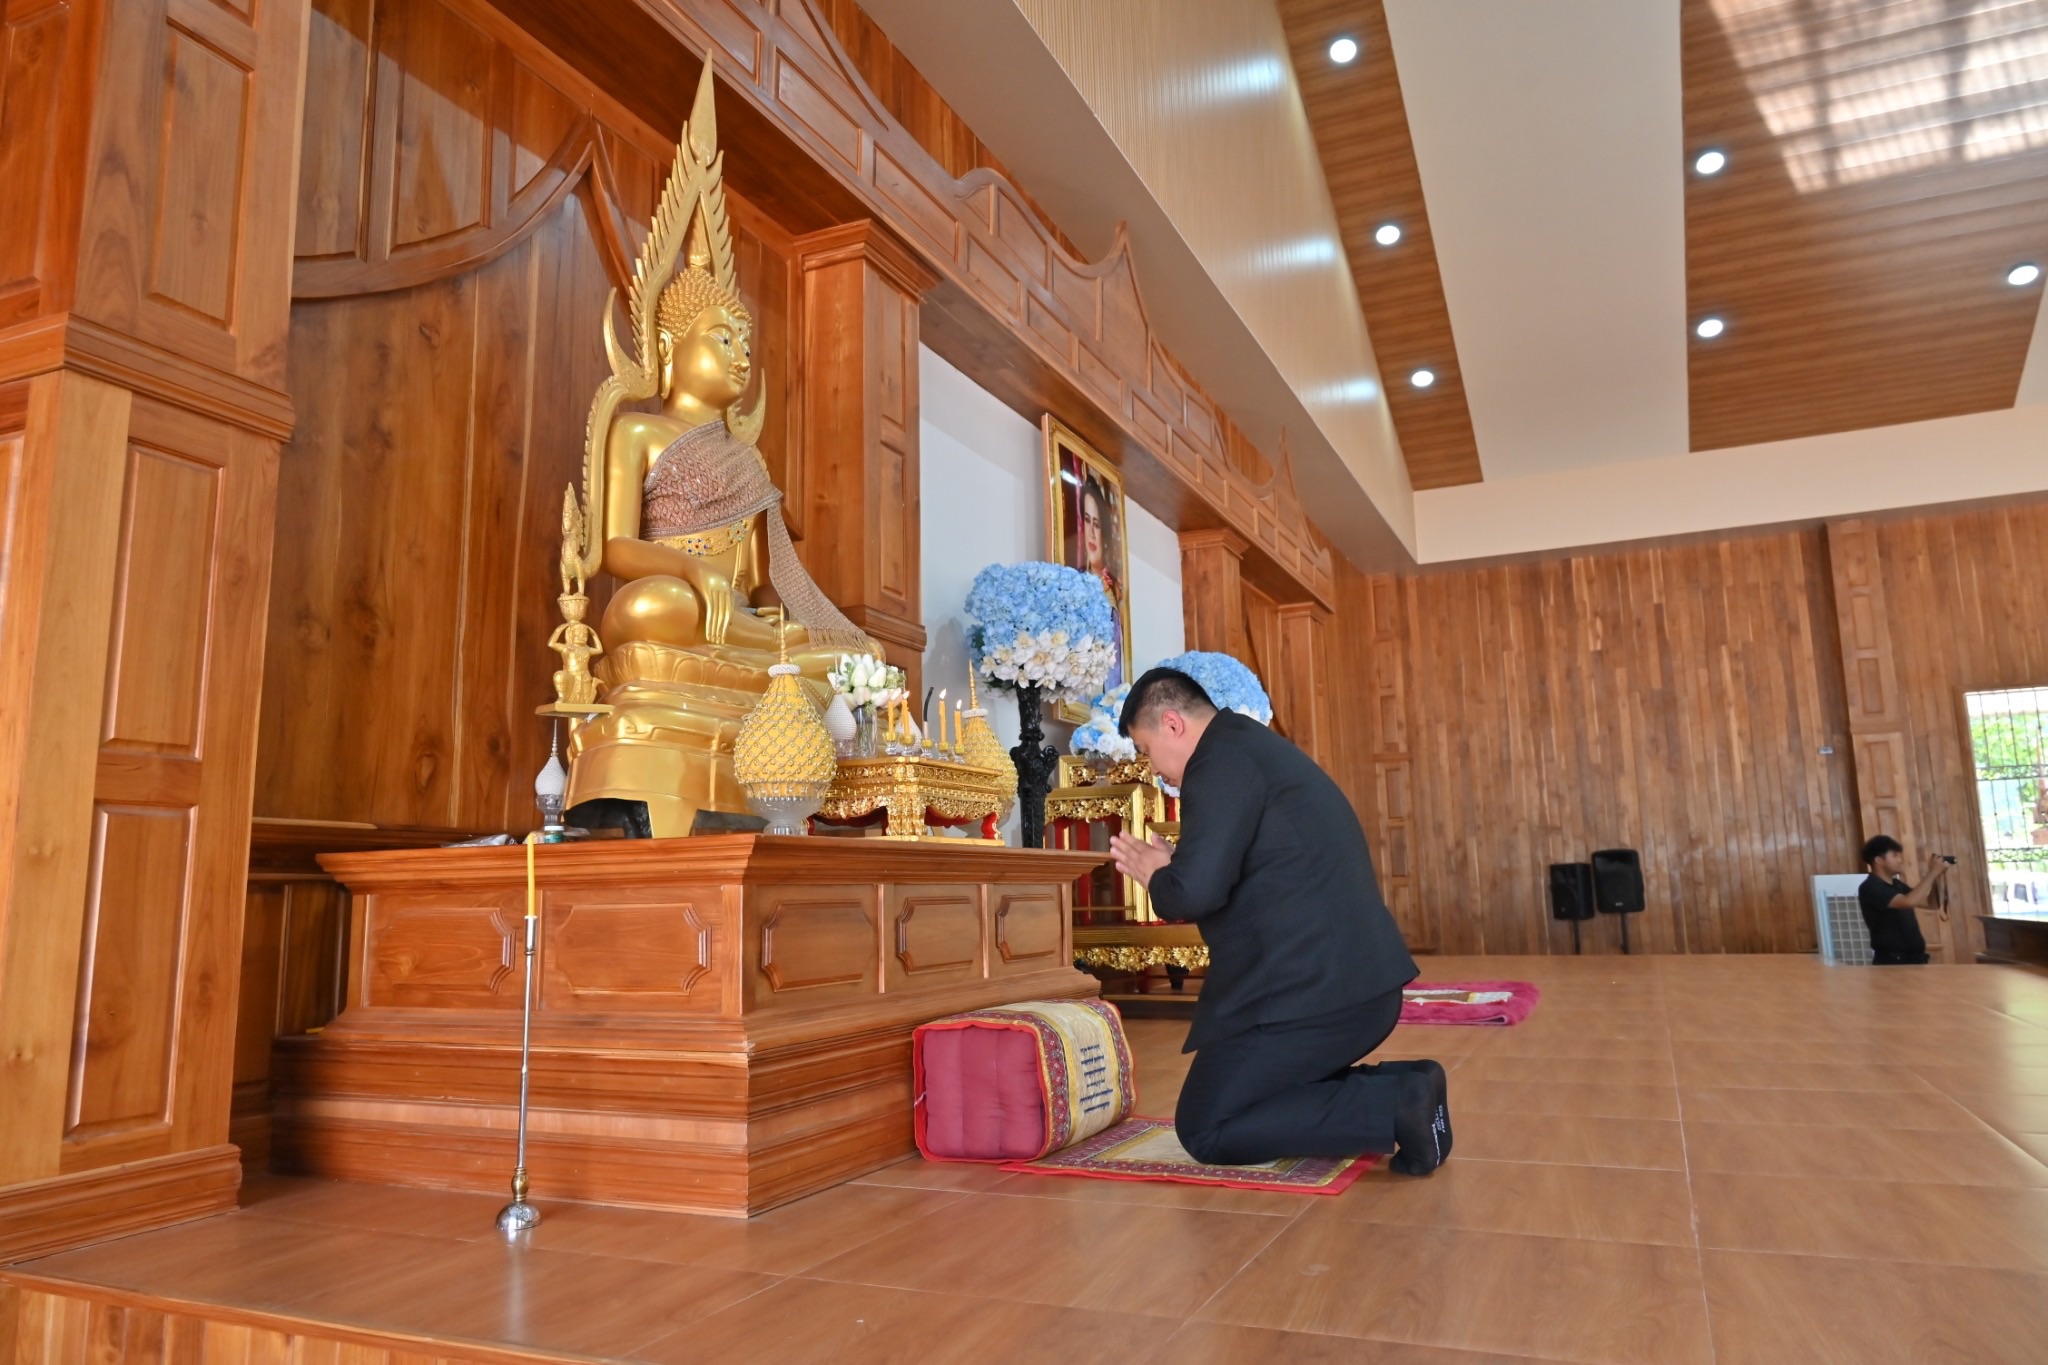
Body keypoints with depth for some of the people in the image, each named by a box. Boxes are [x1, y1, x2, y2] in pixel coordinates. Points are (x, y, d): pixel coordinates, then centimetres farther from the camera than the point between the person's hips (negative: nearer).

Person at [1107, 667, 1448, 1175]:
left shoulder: (1222, 760, -13)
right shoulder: (1255, 747, 18)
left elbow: (1195, 891, -23)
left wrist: (1156, 876, -1)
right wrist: (1173, 864, 15)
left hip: (1309, 992, -10)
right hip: (1360, 984, 10)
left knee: (1205, 1129, 3)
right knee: (1251, 1101, 23)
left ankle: (1395, 1103, -7)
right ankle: (1398, 1091, 9)